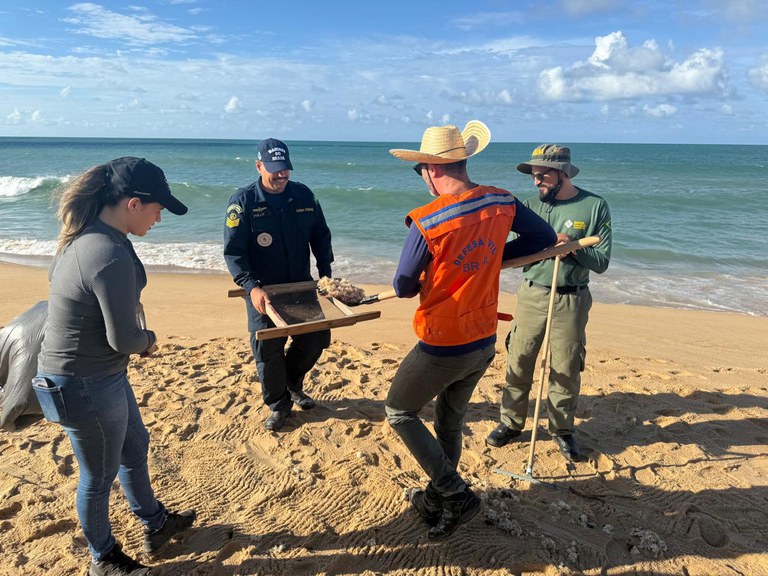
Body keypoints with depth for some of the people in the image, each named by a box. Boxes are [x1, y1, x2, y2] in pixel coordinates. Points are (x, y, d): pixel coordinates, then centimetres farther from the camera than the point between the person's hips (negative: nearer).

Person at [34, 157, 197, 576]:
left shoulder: (84, 236, 0)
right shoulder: (111, 257, -31)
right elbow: (124, 339, -27)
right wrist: (148, 340, -2)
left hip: (100, 373, 10)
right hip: (85, 385, -10)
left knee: (134, 447, 26)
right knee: (99, 476, 14)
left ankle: (155, 525, 48)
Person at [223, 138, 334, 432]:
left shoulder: (303, 194, 0)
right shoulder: (242, 202, -11)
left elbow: (321, 235, 8)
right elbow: (233, 252, -15)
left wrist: (325, 273, -2)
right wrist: (252, 287, -27)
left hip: (301, 286, 4)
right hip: (263, 291, -3)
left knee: (317, 337, 8)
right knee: (268, 350, 3)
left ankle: (292, 384, 36)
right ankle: (278, 405, 26)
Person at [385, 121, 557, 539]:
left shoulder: (426, 222, -23)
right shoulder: (501, 203, -5)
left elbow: (403, 288, -12)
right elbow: (545, 237, 10)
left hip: (442, 348, -6)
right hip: (484, 344, 7)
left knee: (399, 412, 16)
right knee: (450, 421, 24)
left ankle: (457, 496, 15)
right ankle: (437, 500, 41)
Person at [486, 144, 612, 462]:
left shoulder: (595, 206, -4)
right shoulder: (531, 206, 2)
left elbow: (601, 262, -6)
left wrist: (573, 246, -22)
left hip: (571, 300, -2)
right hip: (531, 294, 2)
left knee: (566, 370, 7)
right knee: (518, 362, 6)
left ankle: (562, 430, 26)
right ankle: (511, 422, 23)